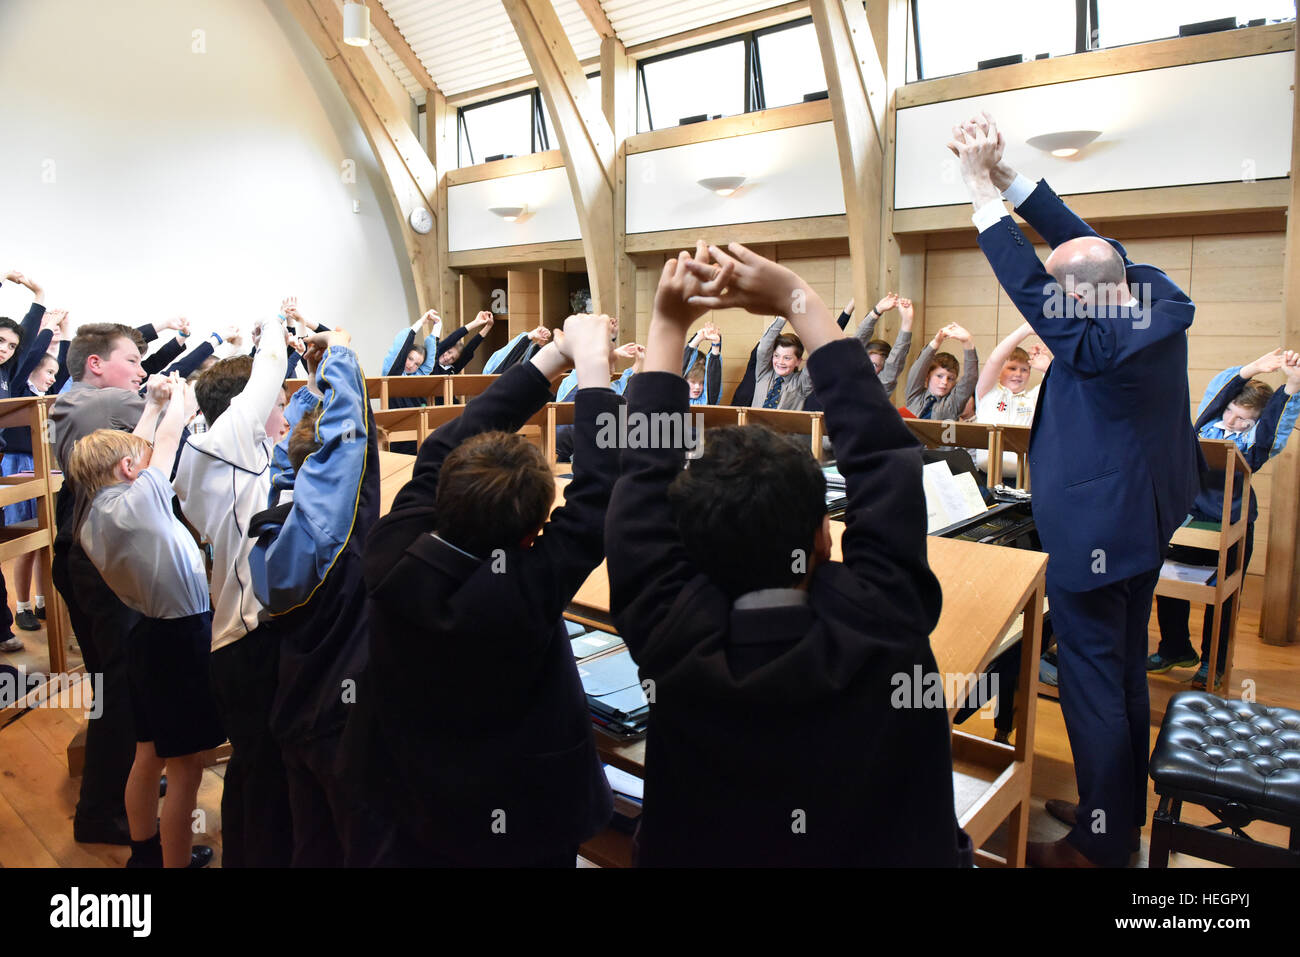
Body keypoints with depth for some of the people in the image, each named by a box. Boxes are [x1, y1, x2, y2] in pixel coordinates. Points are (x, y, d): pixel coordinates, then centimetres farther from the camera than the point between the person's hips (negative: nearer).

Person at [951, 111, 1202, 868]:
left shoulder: (1096, 342, -27)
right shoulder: (1162, 302, -3)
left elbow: (1023, 277, -24)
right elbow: (1082, 242, 2)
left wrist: (982, 187, -18)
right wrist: (1008, 176, -1)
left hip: (1093, 532, -10)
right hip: (1144, 521, 10)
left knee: (1091, 679, 4)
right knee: (1127, 670, 21)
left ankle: (1100, 844, 20)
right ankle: (1125, 811, 40)